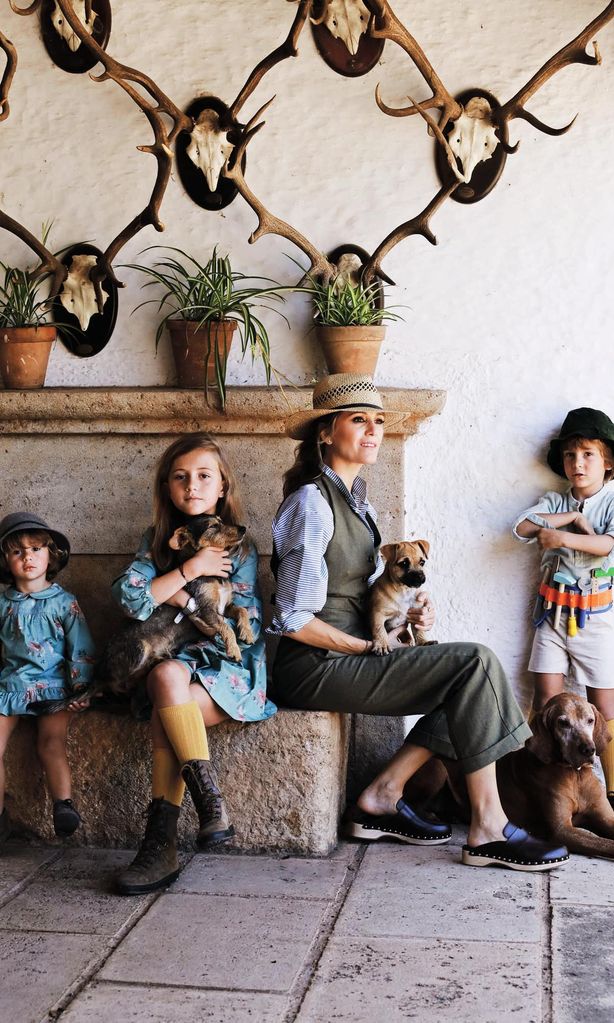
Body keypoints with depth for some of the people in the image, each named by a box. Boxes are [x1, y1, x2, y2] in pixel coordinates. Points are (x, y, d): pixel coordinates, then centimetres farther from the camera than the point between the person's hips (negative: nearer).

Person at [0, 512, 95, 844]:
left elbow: (81, 648, 2)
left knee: (51, 743, -19)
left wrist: (80, 688, -3)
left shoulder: (64, 602, 2)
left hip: (52, 684, -3)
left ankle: (64, 805, -15)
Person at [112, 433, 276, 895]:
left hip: (230, 668, -3)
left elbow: (245, 630, -6)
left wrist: (180, 598, -8)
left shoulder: (239, 548, 2)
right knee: (167, 676, -35)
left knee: (166, 711, -32)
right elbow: (130, 597, -6)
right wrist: (188, 570, -11)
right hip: (175, 661, 3)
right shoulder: (158, 541, 12)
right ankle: (210, 802, -32)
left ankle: (161, 842, -27)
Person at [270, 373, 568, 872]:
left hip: (348, 655, 9)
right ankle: (488, 829, -12)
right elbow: (293, 620, -17)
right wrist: (373, 648, -11)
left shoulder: (356, 499, 15)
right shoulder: (312, 503, -13)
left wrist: (405, 617, 1)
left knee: (471, 674, 2)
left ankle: (382, 795, 1)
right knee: (475, 664, -16)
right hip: (317, 667, -9)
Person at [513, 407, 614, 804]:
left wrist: (563, 536, -28)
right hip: (554, 612, 3)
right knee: (547, 696, -2)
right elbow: (522, 528, -8)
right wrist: (572, 517, -10)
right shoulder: (554, 501, 9)